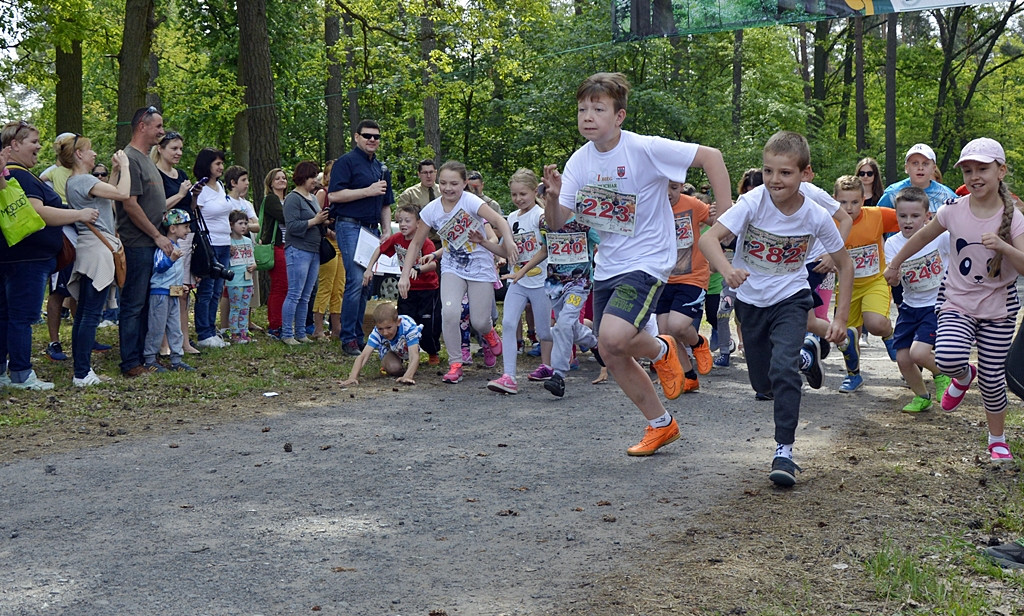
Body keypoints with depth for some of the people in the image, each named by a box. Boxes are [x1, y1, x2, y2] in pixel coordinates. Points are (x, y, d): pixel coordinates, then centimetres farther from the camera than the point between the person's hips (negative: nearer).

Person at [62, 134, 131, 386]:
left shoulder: (74, 182, 18)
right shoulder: (83, 181, -13)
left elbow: (112, 196, 22)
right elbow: (123, 193, -22)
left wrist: (116, 170, 20)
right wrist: (124, 166, -8)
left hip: (91, 250, 10)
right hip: (98, 250, -10)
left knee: (83, 313, 10)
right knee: (91, 315, -9)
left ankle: (81, 370, 15)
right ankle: (82, 374, -9)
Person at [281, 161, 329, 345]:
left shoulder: (313, 198, 18)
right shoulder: (293, 198, -8)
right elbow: (292, 226, -17)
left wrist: (324, 221, 6)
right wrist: (315, 221, -18)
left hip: (314, 251, 8)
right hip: (298, 250, -8)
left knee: (305, 297, 10)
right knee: (294, 294, -7)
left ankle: (301, 333, 14)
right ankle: (287, 334, -2)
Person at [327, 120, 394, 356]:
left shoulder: (382, 168, 20)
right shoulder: (346, 162, -3)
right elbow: (334, 195, -15)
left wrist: (387, 232, 14)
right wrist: (368, 191, -14)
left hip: (372, 229, 7)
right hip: (350, 227, -7)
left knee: (367, 284, 7)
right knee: (356, 281, -15)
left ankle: (358, 336, 14)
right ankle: (348, 339, -9)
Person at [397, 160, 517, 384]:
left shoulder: (470, 201, -20)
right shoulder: (432, 210, -8)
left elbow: (498, 220, -34)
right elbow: (416, 243, 0)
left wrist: (509, 242, -54)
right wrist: (405, 275, -8)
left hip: (480, 267, -2)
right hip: (452, 267, 2)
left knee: (479, 322, -3)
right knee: (449, 311, -21)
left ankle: (488, 332, 37)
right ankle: (455, 364, -4)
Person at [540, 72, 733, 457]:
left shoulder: (645, 149, -17)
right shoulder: (581, 160, 0)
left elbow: (711, 157, -13)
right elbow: (556, 223, 0)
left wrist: (726, 217, -16)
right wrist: (552, 197, -22)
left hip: (646, 262, -7)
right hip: (607, 266, 7)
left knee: (613, 338, -27)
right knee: (612, 358, 8)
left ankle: (661, 349, 8)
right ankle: (661, 425, 28)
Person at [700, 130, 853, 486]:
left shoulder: (816, 216, -17)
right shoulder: (753, 203, -21)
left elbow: (844, 264, -4)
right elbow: (708, 238, -31)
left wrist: (841, 317, -8)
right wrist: (727, 269, -52)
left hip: (790, 299, -2)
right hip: (750, 300, 2)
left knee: (783, 369, -25)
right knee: (763, 384, 14)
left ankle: (784, 451, -15)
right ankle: (803, 356, 48)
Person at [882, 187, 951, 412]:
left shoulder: (940, 236, -11)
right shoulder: (893, 244, -5)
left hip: (937, 304, -4)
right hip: (910, 307, 4)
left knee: (918, 353, -20)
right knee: (902, 358, 1)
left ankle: (942, 374, 14)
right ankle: (922, 396, 28)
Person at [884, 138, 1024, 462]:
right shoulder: (954, 210, -6)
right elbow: (923, 237, 12)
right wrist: (894, 264, 21)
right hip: (957, 304, 1)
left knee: (992, 379, 2)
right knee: (947, 358, -28)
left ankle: (997, 440, 28)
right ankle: (964, 376, 11)